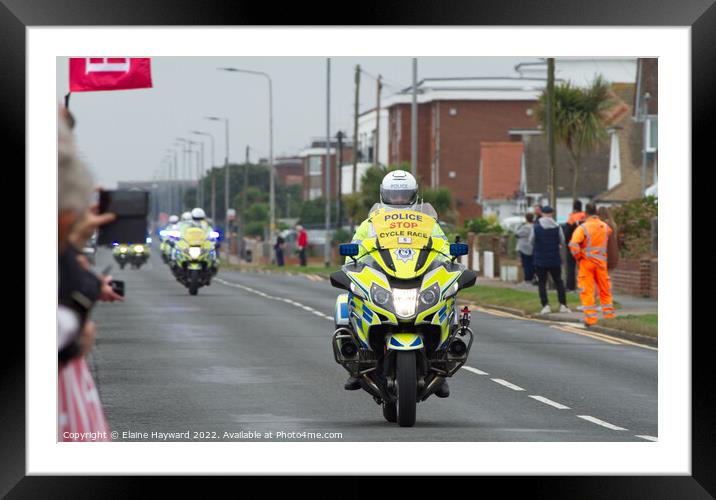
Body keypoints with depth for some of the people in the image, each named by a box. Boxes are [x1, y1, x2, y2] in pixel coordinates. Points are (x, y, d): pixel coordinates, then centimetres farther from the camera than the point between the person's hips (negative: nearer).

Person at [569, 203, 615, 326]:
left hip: (586, 262, -4)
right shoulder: (605, 227, 3)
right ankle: (609, 315, 19)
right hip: (601, 262, 4)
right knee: (605, 290, 15)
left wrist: (578, 258, -6)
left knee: (587, 290, 1)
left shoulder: (583, 228, -12)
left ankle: (590, 317, -2)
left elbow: (573, 245, -21)